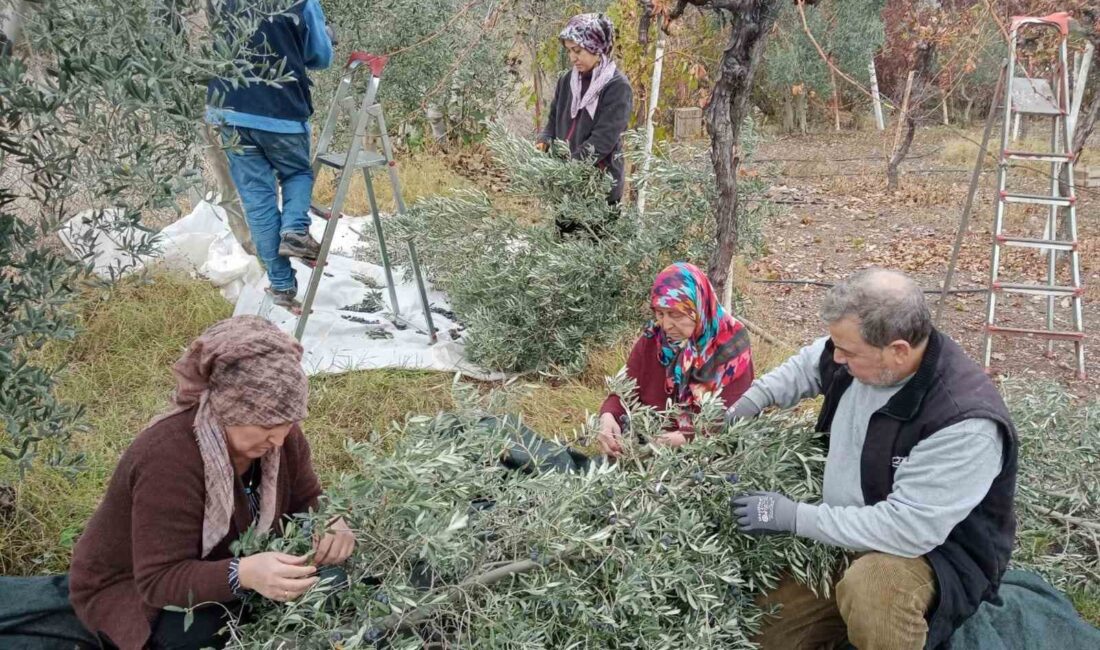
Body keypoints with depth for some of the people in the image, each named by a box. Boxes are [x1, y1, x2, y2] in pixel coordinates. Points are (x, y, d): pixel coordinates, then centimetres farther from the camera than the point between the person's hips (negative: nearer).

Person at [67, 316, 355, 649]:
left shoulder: (278, 431, -15)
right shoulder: (169, 458, -36)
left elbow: (307, 504, -2)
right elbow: (160, 580, -35)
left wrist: (329, 527, -27)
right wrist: (244, 574, -52)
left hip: (219, 566, 6)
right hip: (132, 590, -6)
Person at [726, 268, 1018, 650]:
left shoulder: (965, 421, -32)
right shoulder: (862, 350, -9)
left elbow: (908, 528, -33)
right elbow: (807, 365, 16)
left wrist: (794, 517, -28)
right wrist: (749, 404, 3)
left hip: (937, 552, -6)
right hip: (847, 533, 7)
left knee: (870, 588, -39)